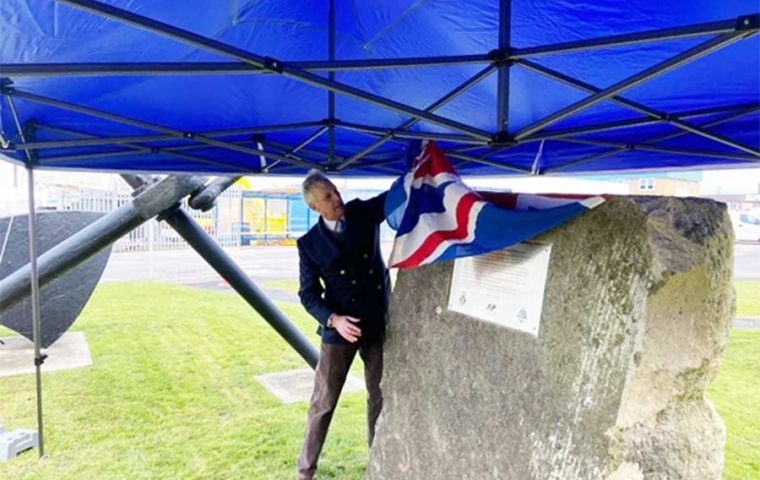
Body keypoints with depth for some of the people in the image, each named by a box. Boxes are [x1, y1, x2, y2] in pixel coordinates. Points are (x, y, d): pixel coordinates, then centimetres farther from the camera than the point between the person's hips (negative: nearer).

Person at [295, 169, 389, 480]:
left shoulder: (364, 212, -1)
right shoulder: (310, 243, -6)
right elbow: (308, 294, -4)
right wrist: (333, 319, -20)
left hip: (379, 323, 2)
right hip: (339, 330, -2)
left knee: (381, 398, 14)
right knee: (323, 403, 8)